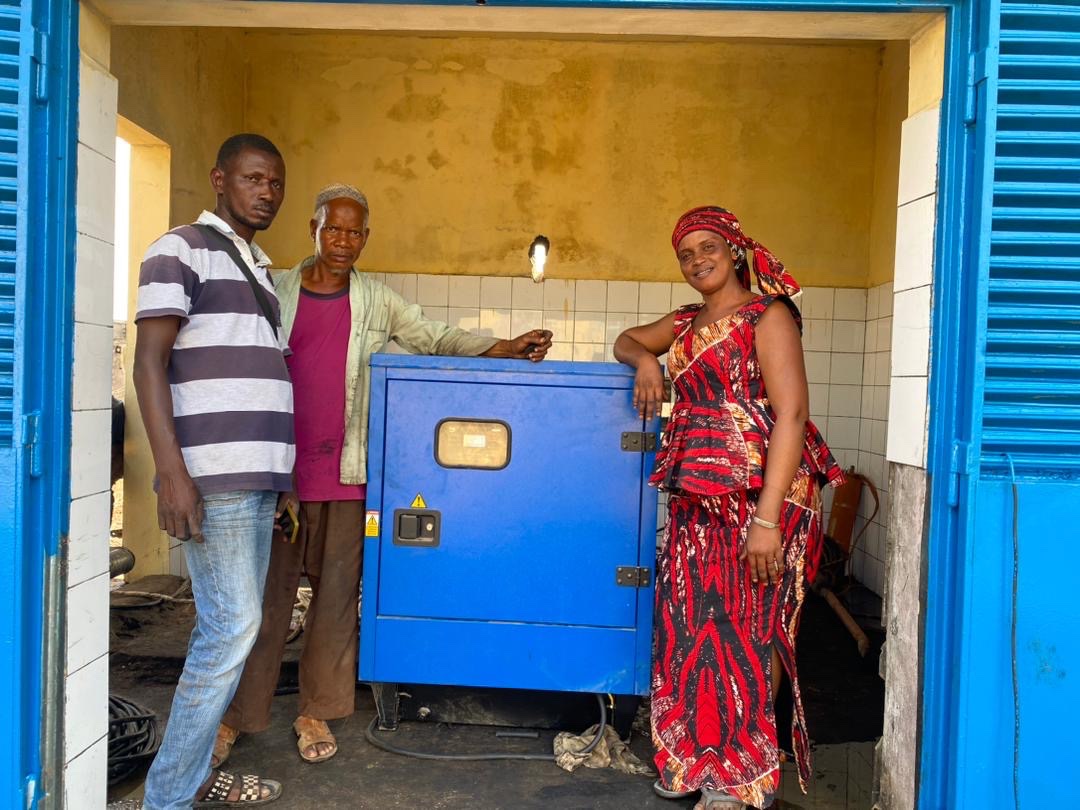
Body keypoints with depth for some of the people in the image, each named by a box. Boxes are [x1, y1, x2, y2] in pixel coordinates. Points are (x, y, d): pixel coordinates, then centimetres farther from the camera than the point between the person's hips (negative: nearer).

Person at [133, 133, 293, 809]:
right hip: (213, 475, -8)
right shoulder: (181, 250, -3)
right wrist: (172, 472, -20)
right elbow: (149, 362, -11)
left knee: (228, 628, 11)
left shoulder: (260, 269, 21)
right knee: (233, 627, -10)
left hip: (259, 477, 8)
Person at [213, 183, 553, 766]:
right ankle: (238, 714, 15)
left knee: (337, 592, 6)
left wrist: (502, 348, -10)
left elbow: (435, 339, 5)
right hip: (279, 464, -1)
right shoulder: (277, 293, 7)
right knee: (268, 589, 3)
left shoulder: (376, 301, 9)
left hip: (346, 471, 1)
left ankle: (317, 711, 19)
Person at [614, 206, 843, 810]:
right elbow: (626, 340, 32)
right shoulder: (686, 323, 16)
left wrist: (767, 518, -22)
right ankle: (699, 756, 22)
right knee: (691, 622, 6)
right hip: (697, 493, 6)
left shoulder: (768, 315, -5)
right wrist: (645, 359, 5)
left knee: (749, 626, -1)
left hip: (758, 490, -6)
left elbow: (790, 415, -14)